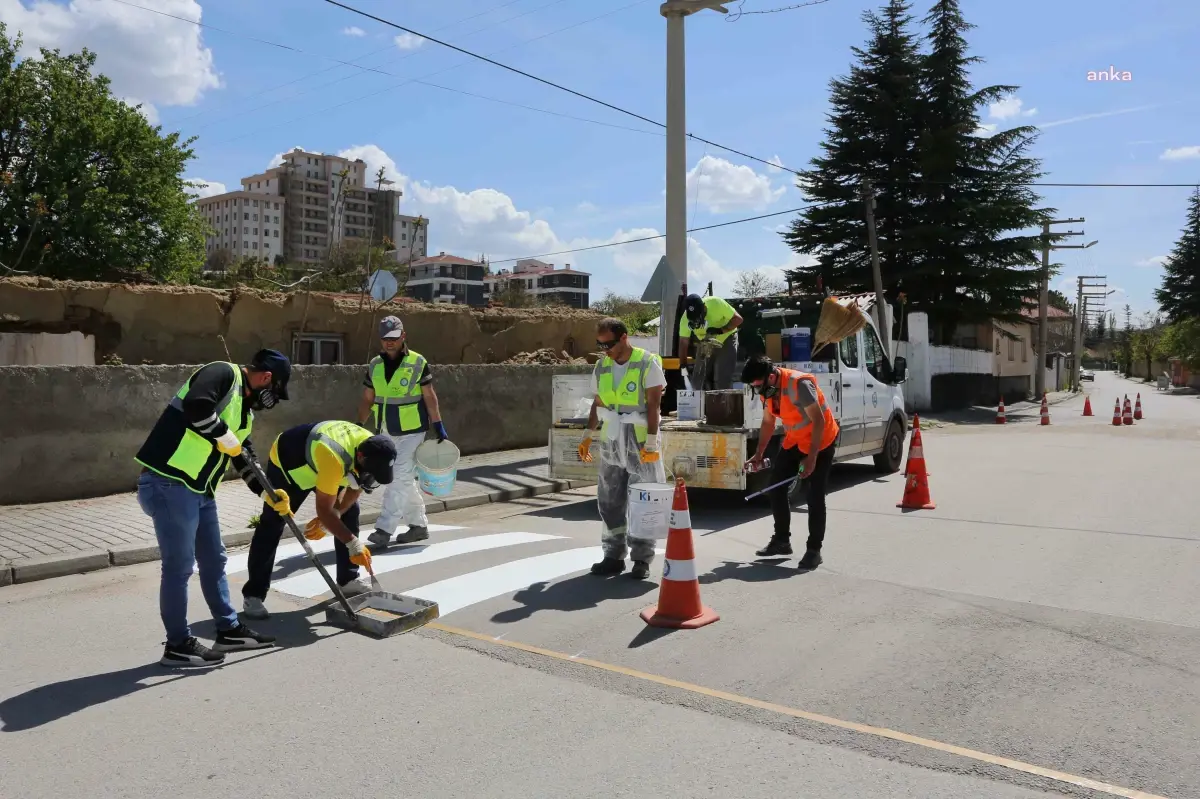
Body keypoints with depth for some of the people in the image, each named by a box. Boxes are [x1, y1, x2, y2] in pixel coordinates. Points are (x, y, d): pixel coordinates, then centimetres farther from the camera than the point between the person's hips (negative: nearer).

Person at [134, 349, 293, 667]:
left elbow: (244, 456, 24)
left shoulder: (245, 408, 18)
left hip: (200, 490, 10)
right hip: (169, 484, -10)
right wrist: (225, 436, -18)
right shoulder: (224, 374, -11)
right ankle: (178, 645, 11)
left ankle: (229, 630, 29)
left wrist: (266, 492, 16)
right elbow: (195, 406, -31)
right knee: (179, 566, -1)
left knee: (214, 560, 16)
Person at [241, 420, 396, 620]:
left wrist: (329, 519, -11)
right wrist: (353, 543, -35)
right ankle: (253, 596, -4)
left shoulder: (373, 451, -23)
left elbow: (355, 488, -5)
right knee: (272, 527, -11)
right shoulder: (334, 458, -44)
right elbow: (324, 510, -36)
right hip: (286, 461, -7)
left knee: (350, 512, 2)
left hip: (315, 460, 7)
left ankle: (348, 580, 13)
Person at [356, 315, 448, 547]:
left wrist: (439, 427, -7)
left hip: (412, 431, -5)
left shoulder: (418, 363, -8)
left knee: (400, 478, -9)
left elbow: (429, 397, -5)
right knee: (404, 479, 12)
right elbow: (367, 399, 10)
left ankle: (384, 529, -8)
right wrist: (359, 426, 5)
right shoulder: (374, 365, 5)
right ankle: (419, 525, 23)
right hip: (387, 432, 6)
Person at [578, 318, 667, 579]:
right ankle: (614, 555, 18)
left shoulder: (648, 363, -9)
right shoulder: (601, 367, 7)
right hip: (611, 443, 5)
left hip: (640, 443, -5)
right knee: (609, 501, 8)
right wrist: (588, 436, 13)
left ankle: (642, 558, 9)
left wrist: (651, 442, -17)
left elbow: (653, 405, -12)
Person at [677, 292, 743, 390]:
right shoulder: (685, 319, -22)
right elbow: (683, 343, -14)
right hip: (706, 345, 4)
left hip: (726, 339, -3)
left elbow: (738, 319, -22)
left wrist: (721, 330, -34)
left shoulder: (716, 304, -30)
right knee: (698, 381, -1)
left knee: (723, 381, -14)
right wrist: (683, 364, -20)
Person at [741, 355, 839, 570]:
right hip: (794, 441, 8)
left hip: (820, 441, -7)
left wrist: (811, 457, -27)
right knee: (776, 488, 5)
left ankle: (814, 550, 3)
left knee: (815, 496, -7)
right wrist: (759, 454, 5)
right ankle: (781, 540, 19)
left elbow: (819, 421, -27)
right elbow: (768, 422, 8)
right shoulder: (767, 390, -7)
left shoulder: (799, 384, -30)